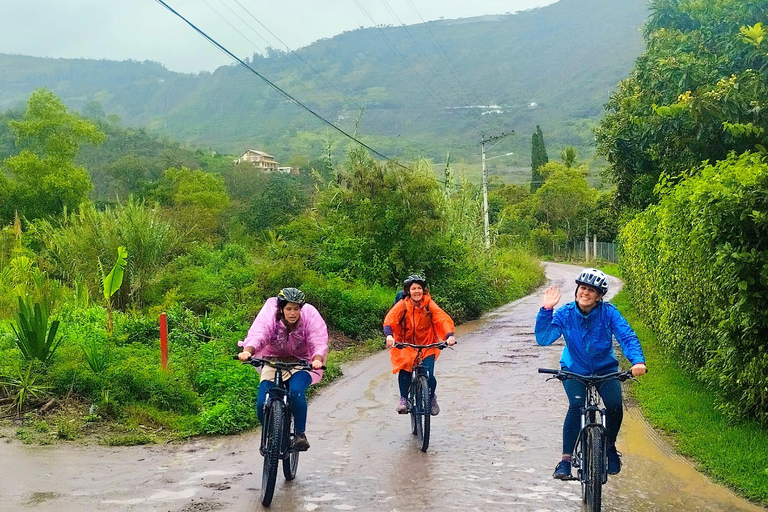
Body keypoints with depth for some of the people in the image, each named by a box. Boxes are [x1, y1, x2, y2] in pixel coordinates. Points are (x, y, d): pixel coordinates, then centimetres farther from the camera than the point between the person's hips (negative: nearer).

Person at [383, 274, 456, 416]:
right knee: (404, 369, -23)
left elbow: (443, 318, -19)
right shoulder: (402, 305, -12)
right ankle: (403, 399, 0)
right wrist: (389, 336, -44)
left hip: (427, 345, 0)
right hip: (406, 344, 0)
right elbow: (390, 319, -24)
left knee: (429, 375, -14)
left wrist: (449, 335, -37)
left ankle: (432, 398, 17)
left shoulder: (429, 304, -10)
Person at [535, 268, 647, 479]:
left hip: (605, 369, 1)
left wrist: (637, 360, -41)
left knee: (615, 405, -19)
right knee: (576, 406, -24)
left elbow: (627, 337, -23)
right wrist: (546, 310, -34)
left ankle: (610, 446, 11)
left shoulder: (608, 312, -16)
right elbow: (543, 339, -24)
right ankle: (566, 459, -15)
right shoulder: (565, 314, -16)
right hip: (574, 370, -1)